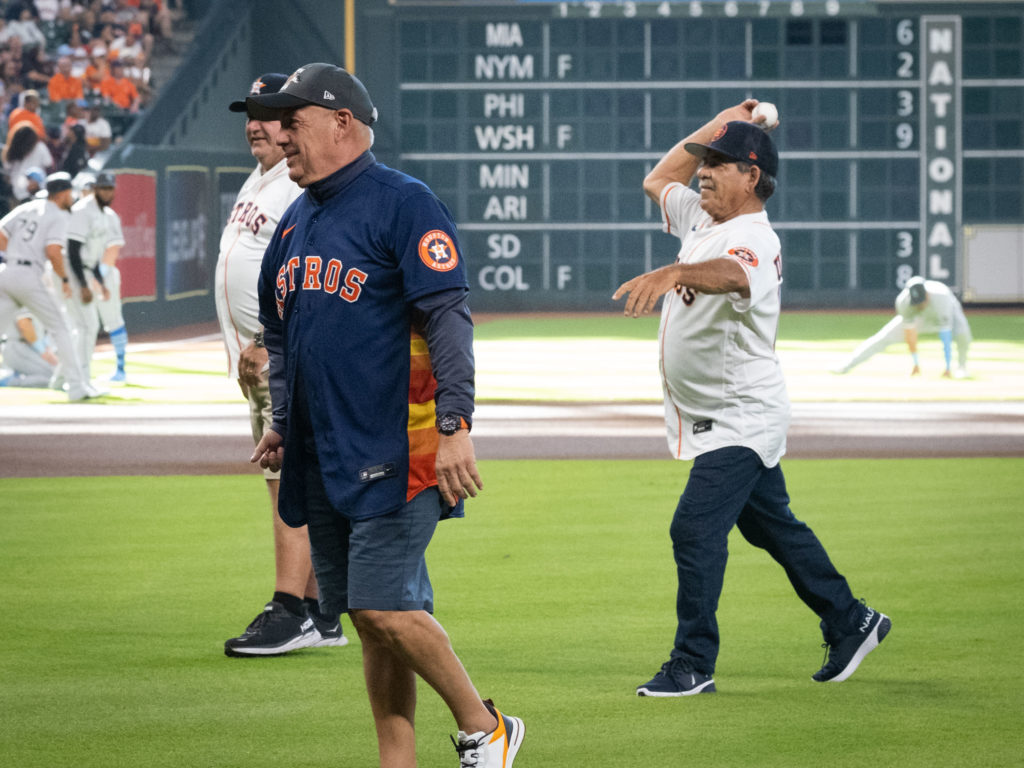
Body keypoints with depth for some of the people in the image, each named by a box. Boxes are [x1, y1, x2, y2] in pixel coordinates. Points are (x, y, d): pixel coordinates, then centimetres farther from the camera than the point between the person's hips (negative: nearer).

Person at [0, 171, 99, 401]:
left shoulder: (25, 208, 18)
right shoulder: (59, 216, -1)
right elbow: (53, 251, -15)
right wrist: (64, 279, -2)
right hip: (28, 277, -6)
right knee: (60, 328, 4)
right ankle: (76, 386, 1)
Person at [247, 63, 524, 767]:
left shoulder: (403, 205, -9)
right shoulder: (297, 221, 16)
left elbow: (449, 318, -16)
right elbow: (281, 333, 27)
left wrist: (455, 426, -23)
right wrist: (284, 424, 18)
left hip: (396, 454, -8)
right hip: (324, 460, 8)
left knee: (383, 607, -14)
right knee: (370, 617, 8)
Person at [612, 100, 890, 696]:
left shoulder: (754, 240, -22)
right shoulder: (703, 218, 8)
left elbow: (728, 273, -46)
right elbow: (658, 180, 25)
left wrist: (672, 273, -67)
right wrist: (720, 124, 14)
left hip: (740, 418, -10)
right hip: (714, 421, 10)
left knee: (696, 530, -15)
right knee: (774, 527, 17)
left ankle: (694, 667, -10)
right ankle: (851, 623, 28)